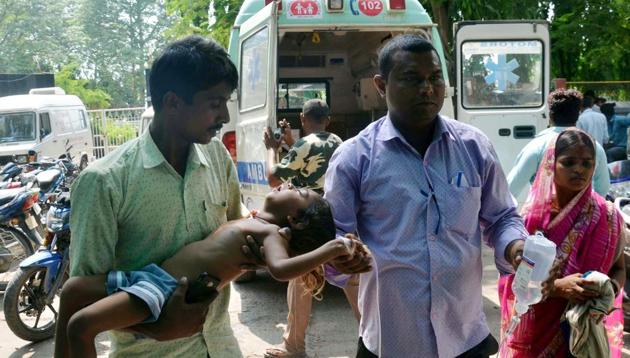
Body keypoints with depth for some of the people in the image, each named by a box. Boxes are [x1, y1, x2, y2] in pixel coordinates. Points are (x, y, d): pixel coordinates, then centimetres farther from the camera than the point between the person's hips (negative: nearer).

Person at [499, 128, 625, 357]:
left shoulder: (606, 217, -7)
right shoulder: (531, 216, -11)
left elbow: (619, 269, 5)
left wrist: (610, 289, -17)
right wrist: (557, 287, -25)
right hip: (536, 330, -1)